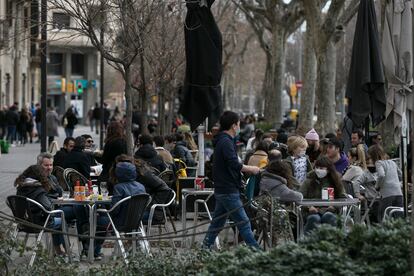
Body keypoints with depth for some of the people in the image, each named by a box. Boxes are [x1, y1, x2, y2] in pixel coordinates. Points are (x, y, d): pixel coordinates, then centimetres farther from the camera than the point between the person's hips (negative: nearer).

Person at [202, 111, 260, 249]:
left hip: (221, 190, 10)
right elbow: (234, 165, -24)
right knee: (243, 222, -7)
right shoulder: (226, 142, -16)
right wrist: (251, 169, -12)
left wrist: (246, 168, 12)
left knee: (217, 222, 14)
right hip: (229, 191, -10)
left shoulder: (221, 141, 16)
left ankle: (205, 248, 17)